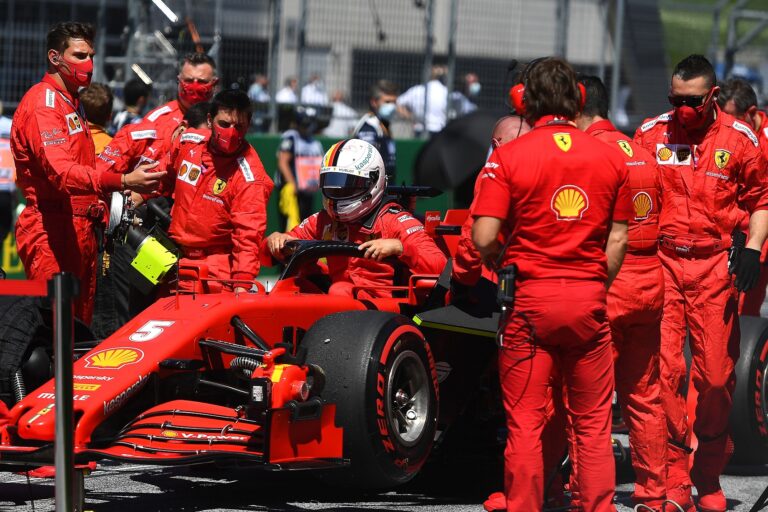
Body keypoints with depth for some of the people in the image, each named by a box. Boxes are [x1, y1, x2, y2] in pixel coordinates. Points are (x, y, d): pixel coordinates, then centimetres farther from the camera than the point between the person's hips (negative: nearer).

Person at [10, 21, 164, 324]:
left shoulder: (72, 103, 22)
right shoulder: (43, 103, -12)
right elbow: (62, 173, -25)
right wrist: (123, 182, -36)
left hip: (80, 228, 10)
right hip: (51, 230, -10)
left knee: (81, 324, 9)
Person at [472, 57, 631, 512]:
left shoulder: (508, 157, -5)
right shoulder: (611, 158, 4)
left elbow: (484, 238, -10)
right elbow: (618, 239, 5)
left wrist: (506, 267, 9)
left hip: (530, 298, -2)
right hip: (589, 302, 2)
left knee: (525, 421, 4)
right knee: (593, 423, 8)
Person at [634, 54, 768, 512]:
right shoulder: (650, 134, 6)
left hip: (715, 267, -1)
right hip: (660, 263, 1)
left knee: (716, 373, 0)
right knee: (664, 369, -7)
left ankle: (710, 475, 17)